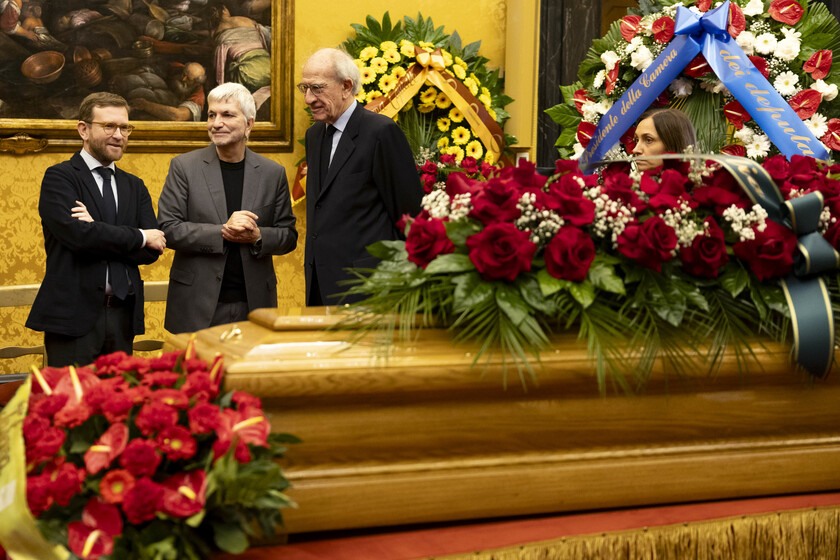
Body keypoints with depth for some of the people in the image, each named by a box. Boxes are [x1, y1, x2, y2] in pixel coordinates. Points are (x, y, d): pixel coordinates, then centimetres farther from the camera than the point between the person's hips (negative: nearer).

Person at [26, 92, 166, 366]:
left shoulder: (134, 186, 16)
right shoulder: (59, 178, 0)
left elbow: (152, 250, 4)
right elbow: (77, 234, -17)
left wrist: (98, 233, -11)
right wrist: (140, 237, -7)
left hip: (123, 316, 5)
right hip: (75, 314, -5)